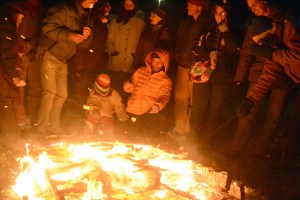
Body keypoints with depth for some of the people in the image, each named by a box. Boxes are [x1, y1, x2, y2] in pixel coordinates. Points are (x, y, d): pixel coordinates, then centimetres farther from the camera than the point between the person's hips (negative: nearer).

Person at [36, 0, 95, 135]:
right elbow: (47, 27, -23)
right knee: (50, 93, -12)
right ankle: (42, 129, -2)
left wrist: (86, 37, -10)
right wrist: (69, 35, -29)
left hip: (62, 61, 8)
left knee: (62, 95, 8)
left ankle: (54, 129, 20)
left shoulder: (84, 16, 11)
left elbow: (83, 43, 12)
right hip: (49, 57, -8)